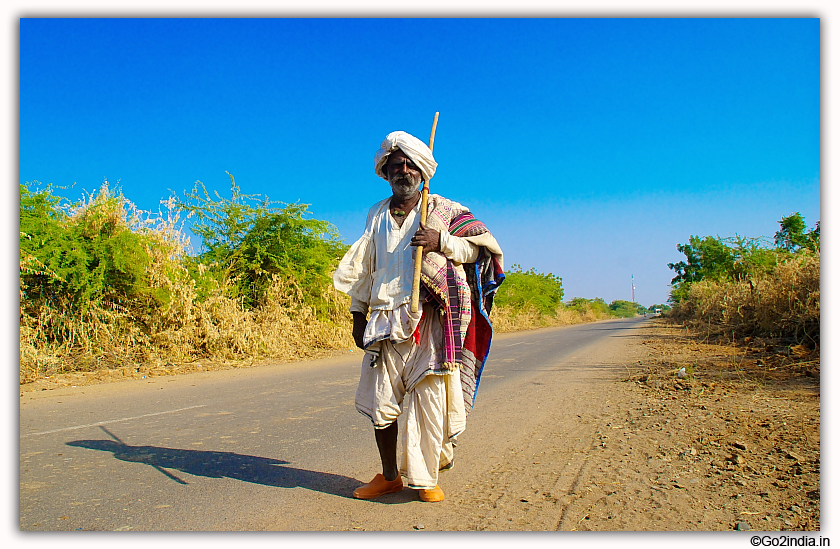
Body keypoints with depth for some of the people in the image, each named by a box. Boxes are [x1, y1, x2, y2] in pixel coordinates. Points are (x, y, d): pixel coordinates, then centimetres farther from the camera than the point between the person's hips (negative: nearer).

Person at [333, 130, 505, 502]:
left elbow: (485, 246, 3)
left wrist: (442, 242, -12)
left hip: (429, 321, -3)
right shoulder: (376, 216, 18)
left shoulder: (444, 210, 7)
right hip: (384, 323, 3)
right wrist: (358, 314, 16)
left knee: (428, 399, -4)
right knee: (379, 401, 3)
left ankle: (425, 478, 12)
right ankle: (389, 476, 20)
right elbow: (363, 269, 21)